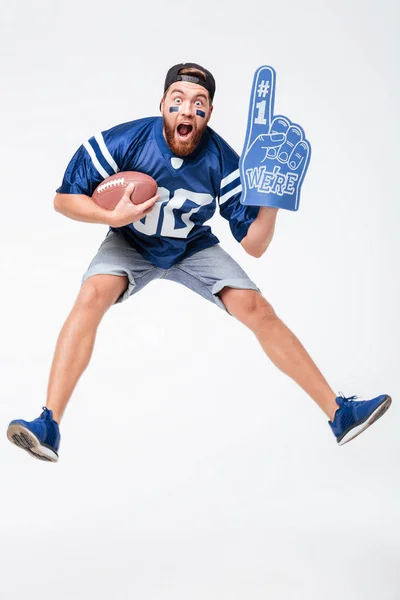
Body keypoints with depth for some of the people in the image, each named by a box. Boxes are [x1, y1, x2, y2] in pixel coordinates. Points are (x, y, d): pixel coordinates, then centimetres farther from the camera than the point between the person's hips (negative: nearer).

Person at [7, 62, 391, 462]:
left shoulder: (222, 162, -24)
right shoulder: (124, 142, -27)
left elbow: (254, 245, -20)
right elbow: (64, 198, -18)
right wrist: (113, 216, -35)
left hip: (193, 249, 1)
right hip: (130, 245, -1)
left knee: (257, 310, -12)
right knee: (92, 295, -29)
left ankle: (338, 414, -3)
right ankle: (48, 426, -29)